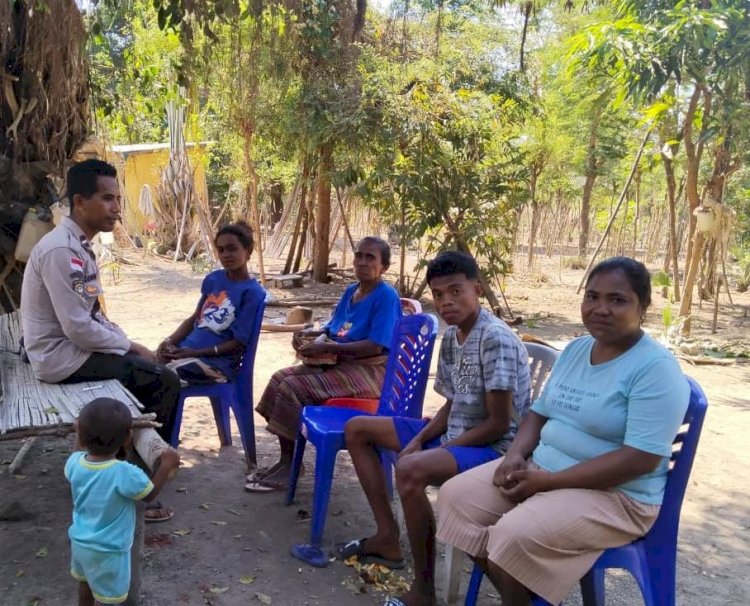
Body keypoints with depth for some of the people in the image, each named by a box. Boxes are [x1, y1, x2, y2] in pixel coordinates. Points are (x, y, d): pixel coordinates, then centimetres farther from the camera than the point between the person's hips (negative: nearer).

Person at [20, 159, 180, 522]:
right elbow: (78, 328, -26)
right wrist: (127, 346, -13)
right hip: (62, 356, -10)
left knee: (153, 370, 13)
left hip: (72, 345, 10)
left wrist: (128, 344, 3)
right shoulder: (60, 251, -24)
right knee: (165, 382, -12)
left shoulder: (79, 246, 7)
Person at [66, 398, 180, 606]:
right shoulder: (125, 474, -32)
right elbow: (150, 494, -13)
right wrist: (166, 465, -5)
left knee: (85, 583, 31)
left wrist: (80, 434, 18)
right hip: (107, 551, -6)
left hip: (79, 542, 6)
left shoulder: (74, 463, -16)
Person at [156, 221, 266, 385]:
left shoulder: (252, 293, -10)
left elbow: (239, 343, -11)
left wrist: (196, 353, -17)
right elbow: (195, 318, 16)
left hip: (218, 362, -7)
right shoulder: (212, 279, 11)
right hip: (186, 348, 7)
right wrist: (169, 341, -2)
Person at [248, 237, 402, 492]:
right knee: (280, 379, -2)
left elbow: (375, 347, -23)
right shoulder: (351, 291, 12)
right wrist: (310, 334, -3)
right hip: (338, 363, 9)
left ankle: (289, 467, -6)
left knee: (293, 388, -20)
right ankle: (286, 461, 5)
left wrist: (326, 347, -24)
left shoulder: (386, 296, -15)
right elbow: (331, 328, 20)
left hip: (368, 370, -9)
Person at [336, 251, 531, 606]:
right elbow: (452, 406, 12)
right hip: (454, 433, 10)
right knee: (357, 429, 11)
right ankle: (388, 538, 13)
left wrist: (439, 450, -18)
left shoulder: (497, 340, -21)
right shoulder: (451, 337, 6)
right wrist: (418, 440, -5)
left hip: (493, 448, -10)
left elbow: (499, 424, -22)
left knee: (411, 470, -38)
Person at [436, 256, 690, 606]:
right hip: (542, 469, 8)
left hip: (615, 495, -8)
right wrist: (516, 454, -7)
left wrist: (548, 481, -22)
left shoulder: (655, 368, -16)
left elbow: (640, 459, -23)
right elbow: (540, 412, 15)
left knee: (514, 538, -29)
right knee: (457, 497, -4)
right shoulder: (575, 350, 9)